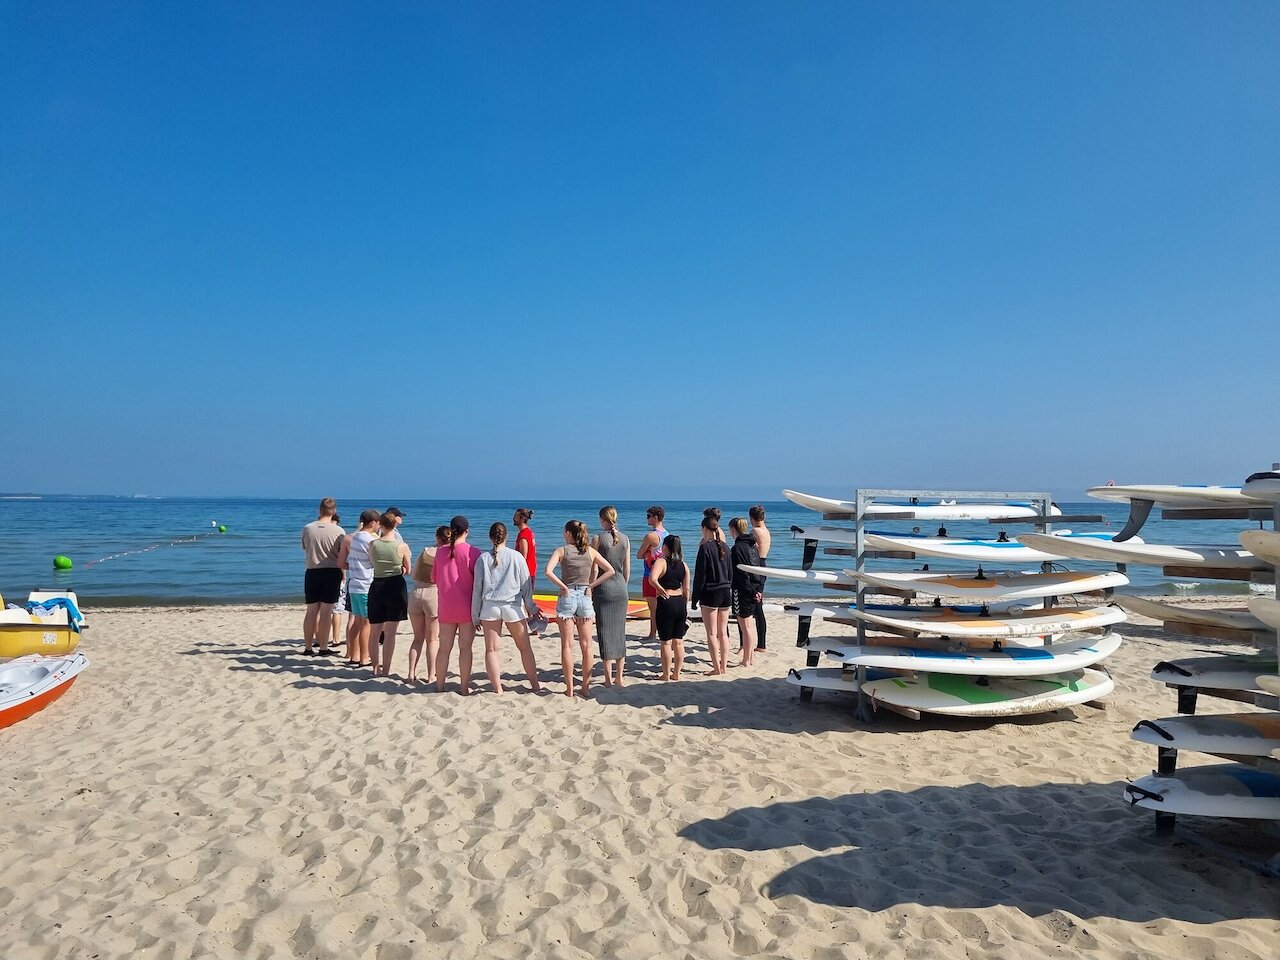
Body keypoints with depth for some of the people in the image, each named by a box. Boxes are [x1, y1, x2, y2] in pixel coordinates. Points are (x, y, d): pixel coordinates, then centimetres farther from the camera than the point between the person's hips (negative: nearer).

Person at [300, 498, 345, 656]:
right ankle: (323, 648, 5)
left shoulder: (307, 529, -2)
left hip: (312, 572, 3)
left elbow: (305, 549, 13)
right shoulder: (338, 531, -10)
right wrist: (343, 575, 11)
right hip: (332, 572, -3)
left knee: (312, 610, 11)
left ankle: (308, 647, 16)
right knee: (326, 611, 2)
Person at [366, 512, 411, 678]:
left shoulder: (372, 544, -3)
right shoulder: (402, 546, -9)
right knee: (390, 633, 3)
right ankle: (385, 669, 5)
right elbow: (407, 570, 3)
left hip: (376, 586, 2)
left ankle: (376, 667, 21)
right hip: (396, 587, -2)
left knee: (374, 632, 15)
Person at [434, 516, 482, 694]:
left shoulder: (441, 551, 3)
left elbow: (435, 578, 14)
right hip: (467, 607, -3)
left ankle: (440, 685, 18)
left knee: (444, 648, 12)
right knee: (465, 648, 3)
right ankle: (464, 687, 7)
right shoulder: (472, 552, -9)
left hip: (445, 606, 4)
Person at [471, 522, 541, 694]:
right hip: (513, 606, 0)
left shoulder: (483, 559, 3)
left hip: (490, 606, 0)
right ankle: (535, 684, 19)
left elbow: (477, 588, 5)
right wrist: (530, 607, 15)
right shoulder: (516, 557, 0)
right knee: (524, 647, 11)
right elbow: (526, 583, 3)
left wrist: (475, 615, 12)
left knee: (492, 649, 4)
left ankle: (497, 688, 4)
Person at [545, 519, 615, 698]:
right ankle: (586, 687, 14)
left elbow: (548, 571, -19)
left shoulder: (561, 550, -3)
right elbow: (610, 570, 0)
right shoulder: (590, 551, 4)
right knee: (586, 646, 9)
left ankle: (569, 689, 6)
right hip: (585, 597, 2)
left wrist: (563, 587, -10)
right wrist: (592, 585, 0)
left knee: (567, 646, 4)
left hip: (567, 597, -2)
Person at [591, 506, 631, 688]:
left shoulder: (598, 538, -8)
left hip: (603, 588, -4)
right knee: (620, 632, 10)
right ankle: (619, 677, 13)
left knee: (605, 632, 1)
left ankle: (609, 678, 3)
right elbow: (627, 569, 9)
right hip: (621, 588, 4)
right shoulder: (625, 539, 4)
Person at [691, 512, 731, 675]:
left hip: (710, 594, -6)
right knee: (723, 633, 12)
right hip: (725, 593, 6)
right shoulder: (725, 547, 7)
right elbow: (730, 573, 13)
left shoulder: (705, 547, -13)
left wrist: (694, 598, -8)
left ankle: (717, 668, 2)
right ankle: (724, 666, 17)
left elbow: (699, 575, -13)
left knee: (712, 633, 1)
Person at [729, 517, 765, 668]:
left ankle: (746, 661, 6)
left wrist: (751, 591, -15)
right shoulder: (752, 546, 11)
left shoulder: (737, 548, -15)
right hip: (755, 590, 9)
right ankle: (751, 658, 24)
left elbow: (742, 573, -19)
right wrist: (759, 589, 9)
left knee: (745, 627, -1)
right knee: (751, 625, 16)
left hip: (743, 591, -9)